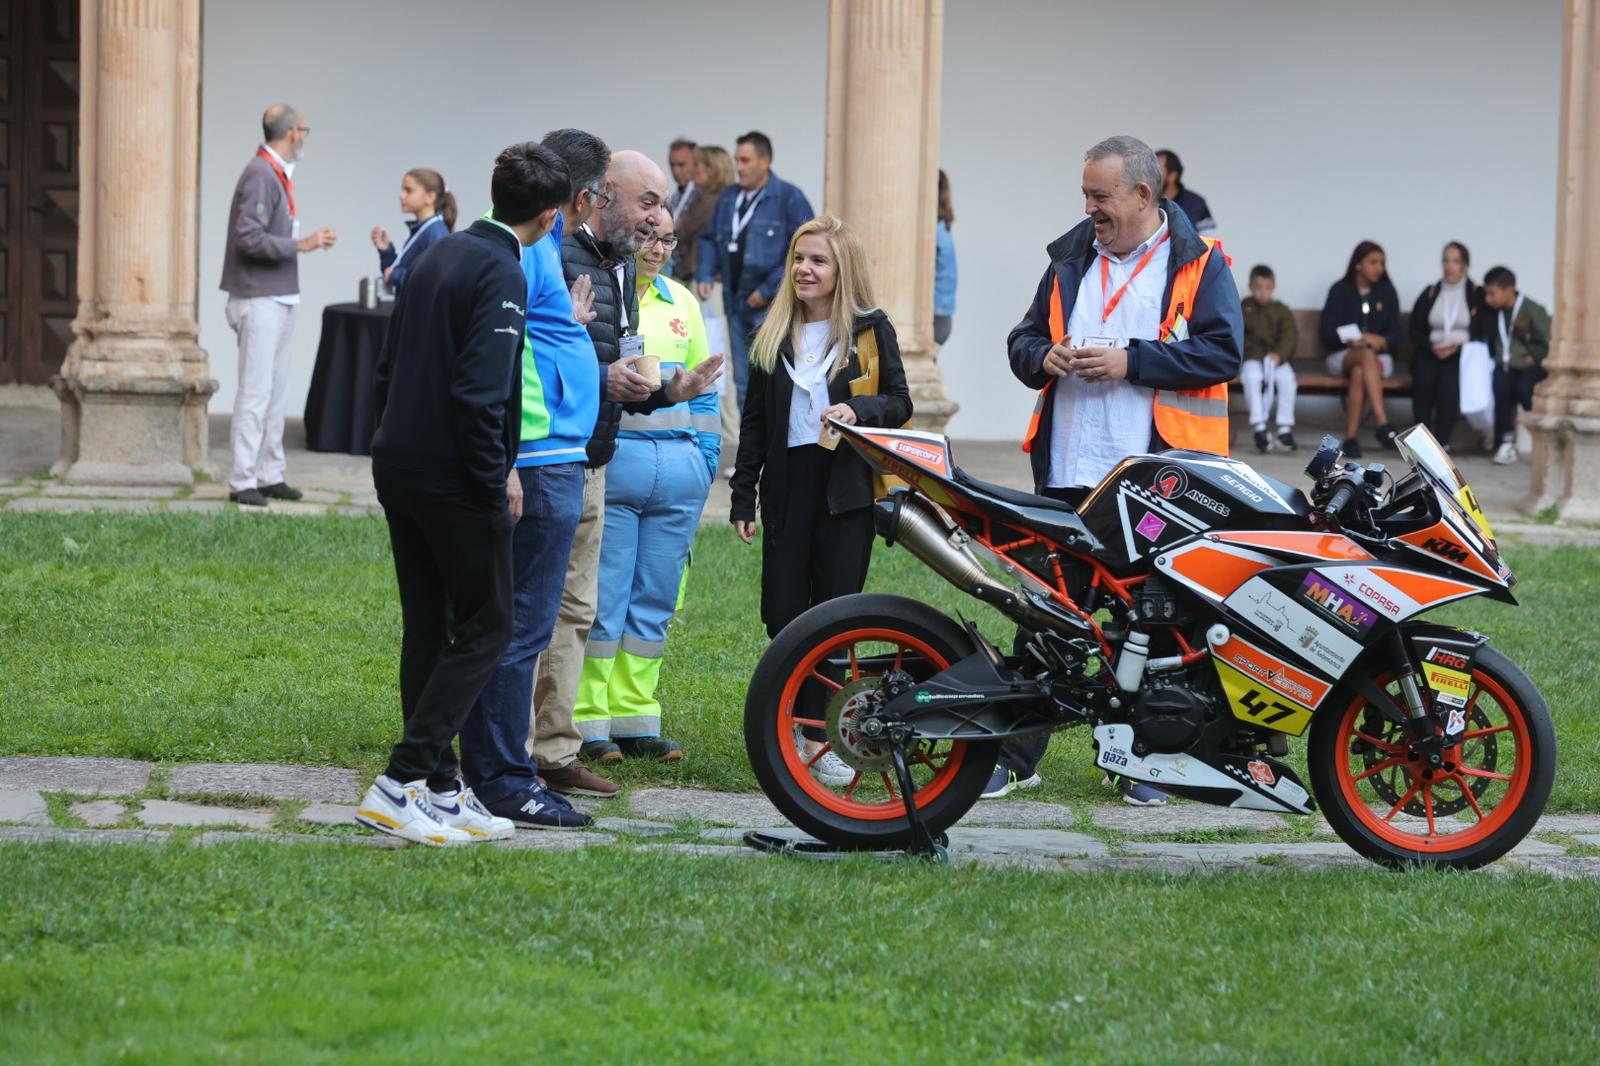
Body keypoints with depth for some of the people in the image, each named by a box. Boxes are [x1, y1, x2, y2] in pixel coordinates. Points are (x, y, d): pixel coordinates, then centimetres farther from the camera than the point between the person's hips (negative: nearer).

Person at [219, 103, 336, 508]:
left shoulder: (278, 174, 13)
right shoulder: (260, 175, -16)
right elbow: (250, 238, -23)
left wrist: (311, 239, 13)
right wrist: (301, 245, -21)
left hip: (279, 299, 10)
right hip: (259, 301, -10)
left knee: (276, 392, 12)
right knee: (256, 392, -8)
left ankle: (270, 475, 17)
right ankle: (242, 482, -6)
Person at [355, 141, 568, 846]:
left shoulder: (439, 256, 13)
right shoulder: (503, 274, -15)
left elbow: (387, 366, 17)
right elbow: (479, 391, -22)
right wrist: (496, 482, -13)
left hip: (399, 467, 9)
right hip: (453, 478, -9)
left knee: (429, 629, 12)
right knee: (486, 627, -2)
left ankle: (439, 790, 15)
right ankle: (399, 784, -9)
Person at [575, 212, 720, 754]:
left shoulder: (681, 301, 17)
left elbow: (703, 388, 21)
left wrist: (706, 455, 14)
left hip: (679, 464, 6)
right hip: (609, 460, -6)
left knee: (655, 599, 8)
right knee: (600, 597, -5)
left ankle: (634, 716, 14)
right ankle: (587, 720, 1)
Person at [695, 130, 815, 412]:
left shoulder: (790, 199, -7)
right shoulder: (728, 198, 13)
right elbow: (710, 239, 20)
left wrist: (768, 291, -14)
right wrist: (705, 275, 2)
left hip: (772, 305, -7)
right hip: (737, 304, 7)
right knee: (744, 381, 10)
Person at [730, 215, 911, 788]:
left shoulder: (870, 330, 3)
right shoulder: (773, 336, 13)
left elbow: (899, 403, 3)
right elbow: (754, 422, 15)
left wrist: (858, 409, -18)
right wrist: (742, 496, 10)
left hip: (848, 488, -3)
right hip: (787, 486, 3)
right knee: (782, 613, -2)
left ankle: (824, 738, 2)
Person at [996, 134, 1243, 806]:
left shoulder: (1198, 263, 1)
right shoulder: (1070, 259, 16)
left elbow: (1222, 351, -9)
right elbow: (1023, 341, 21)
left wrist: (1131, 361, -15)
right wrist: (1044, 357, -3)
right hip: (1068, 475, 4)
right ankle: (1017, 755, 11)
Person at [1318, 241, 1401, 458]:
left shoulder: (1387, 292, 10)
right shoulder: (1340, 290, 5)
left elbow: (1395, 334, 5)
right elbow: (1325, 331, -2)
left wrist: (1381, 341, -18)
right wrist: (1351, 340, -19)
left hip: (1380, 356, 1)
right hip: (1342, 356, -1)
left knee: (1359, 372, -37)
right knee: (1366, 354, -39)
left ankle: (1351, 438, -45)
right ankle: (1381, 422, -53)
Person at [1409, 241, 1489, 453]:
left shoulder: (1478, 296, 11)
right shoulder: (1429, 294, 17)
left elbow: (1484, 333, 3)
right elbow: (1415, 331, 10)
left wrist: (1457, 346, -14)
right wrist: (1432, 346, -11)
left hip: (1462, 355, -2)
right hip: (1430, 354, 2)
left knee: (1448, 380, -35)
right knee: (1424, 377, -33)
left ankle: (1442, 442, -30)